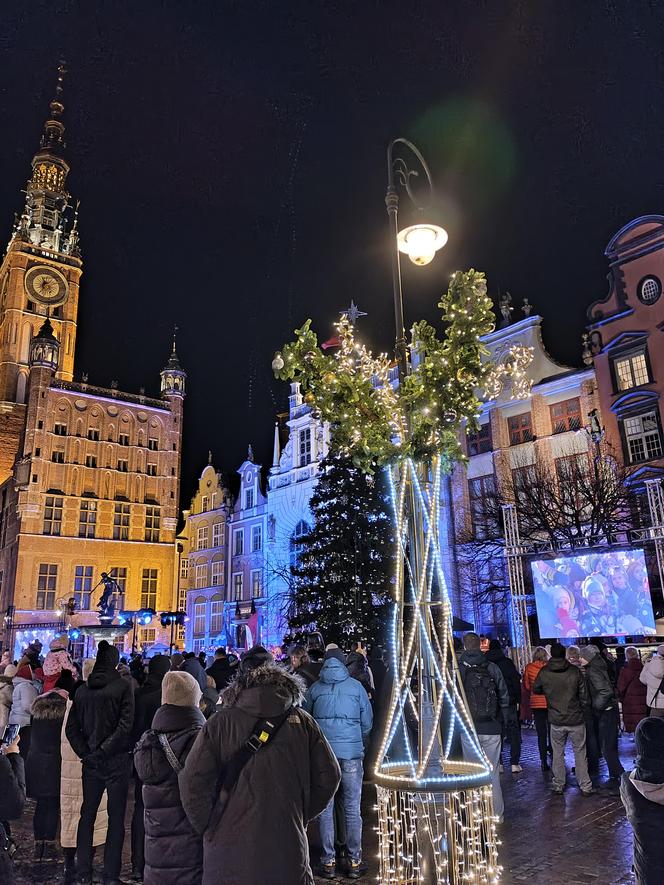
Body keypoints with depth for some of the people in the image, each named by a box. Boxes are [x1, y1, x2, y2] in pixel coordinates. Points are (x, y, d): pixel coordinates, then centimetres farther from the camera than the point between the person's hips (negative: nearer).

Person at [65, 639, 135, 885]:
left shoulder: (83, 690, 5)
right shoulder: (122, 686, -8)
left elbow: (71, 728, 4)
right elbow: (125, 726, -16)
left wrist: (86, 753, 3)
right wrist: (104, 751, -10)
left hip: (91, 761, 4)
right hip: (116, 761, -4)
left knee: (87, 815, 16)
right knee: (116, 818, 5)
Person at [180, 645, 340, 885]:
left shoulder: (220, 722, -6)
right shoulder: (302, 721, -1)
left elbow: (193, 780, -11)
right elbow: (328, 777, 1)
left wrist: (207, 828, 3)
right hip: (288, 853, 1)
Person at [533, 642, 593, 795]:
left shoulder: (544, 672, -8)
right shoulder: (575, 671, -10)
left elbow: (536, 690, 8)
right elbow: (584, 696, -6)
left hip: (556, 721, 0)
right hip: (576, 719, 0)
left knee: (558, 753, 13)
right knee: (580, 753, 12)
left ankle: (558, 785, 19)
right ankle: (586, 786, 16)